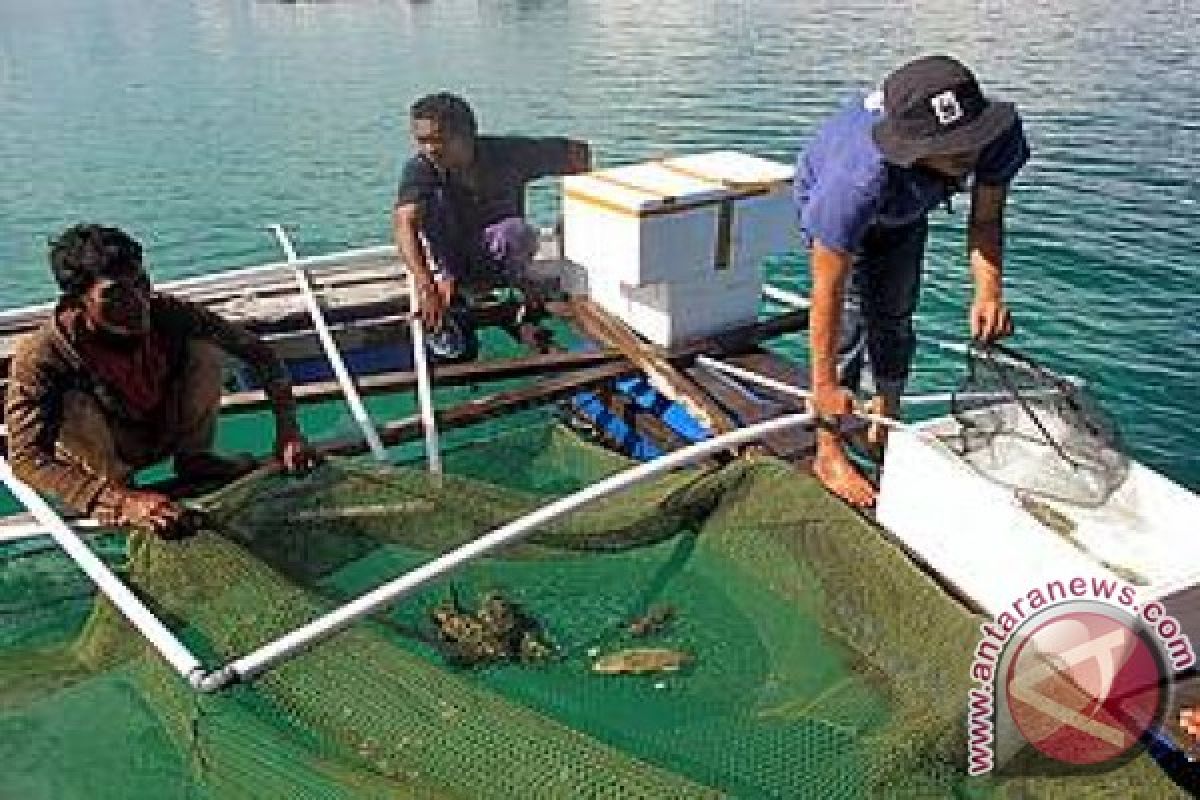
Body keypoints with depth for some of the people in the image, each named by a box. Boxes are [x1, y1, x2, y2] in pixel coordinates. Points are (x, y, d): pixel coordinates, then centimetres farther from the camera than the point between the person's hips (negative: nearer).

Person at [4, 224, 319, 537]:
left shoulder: (166, 312, -26)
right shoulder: (41, 356, -32)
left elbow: (255, 350, -17)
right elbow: (25, 459, -37)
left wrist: (287, 429, -27)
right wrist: (122, 501, -49)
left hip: (170, 431, 2)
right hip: (108, 451, -2)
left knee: (205, 348, -20)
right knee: (75, 403, -34)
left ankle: (193, 458, -2)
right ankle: (117, 485, -6)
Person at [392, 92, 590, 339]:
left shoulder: (504, 153, -18)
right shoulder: (420, 168, -21)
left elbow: (578, 152, -11)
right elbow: (404, 224, -36)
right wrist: (424, 286, -50)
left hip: (503, 256, 0)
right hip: (452, 260, 1)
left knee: (514, 230, -34)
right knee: (430, 199, -27)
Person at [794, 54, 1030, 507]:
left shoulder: (1001, 135, -35)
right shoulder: (861, 176, -48)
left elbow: (986, 220, -17)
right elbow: (827, 291, -40)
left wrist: (988, 292, -34)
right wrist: (824, 384, -33)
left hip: (904, 208, 5)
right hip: (825, 195, -5)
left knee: (896, 314, 9)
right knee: (848, 317, -14)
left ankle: (886, 426, 29)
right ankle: (828, 453, 0)